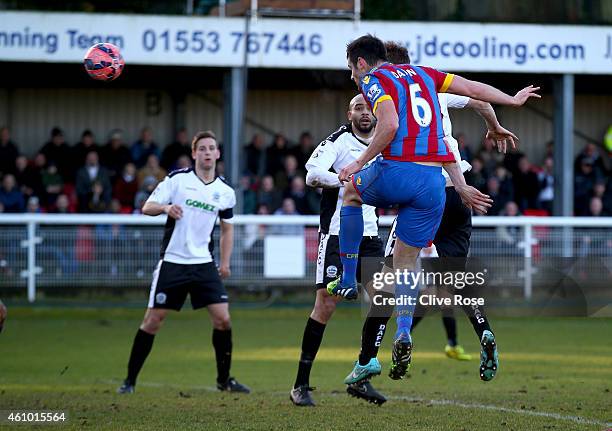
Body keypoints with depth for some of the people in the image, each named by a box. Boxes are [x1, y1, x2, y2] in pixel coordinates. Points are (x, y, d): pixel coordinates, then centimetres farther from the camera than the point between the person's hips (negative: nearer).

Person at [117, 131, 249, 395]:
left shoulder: (225, 192, 7)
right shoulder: (177, 179, -4)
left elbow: (227, 229, 21)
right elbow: (147, 207, -6)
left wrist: (225, 262, 13)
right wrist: (165, 207, -27)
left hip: (203, 264, 3)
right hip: (172, 261, -3)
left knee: (222, 318, -6)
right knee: (153, 320, -4)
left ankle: (224, 379, 10)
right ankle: (130, 380, 6)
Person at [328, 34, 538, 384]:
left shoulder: (373, 80, 3)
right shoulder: (421, 73, 21)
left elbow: (390, 125, -14)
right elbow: (472, 89, 21)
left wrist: (360, 162, -8)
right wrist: (513, 100, 33)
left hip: (396, 172, -5)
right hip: (434, 182, 5)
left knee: (351, 191, 29)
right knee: (405, 263, 15)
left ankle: (347, 280, 23)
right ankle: (404, 332, -4)